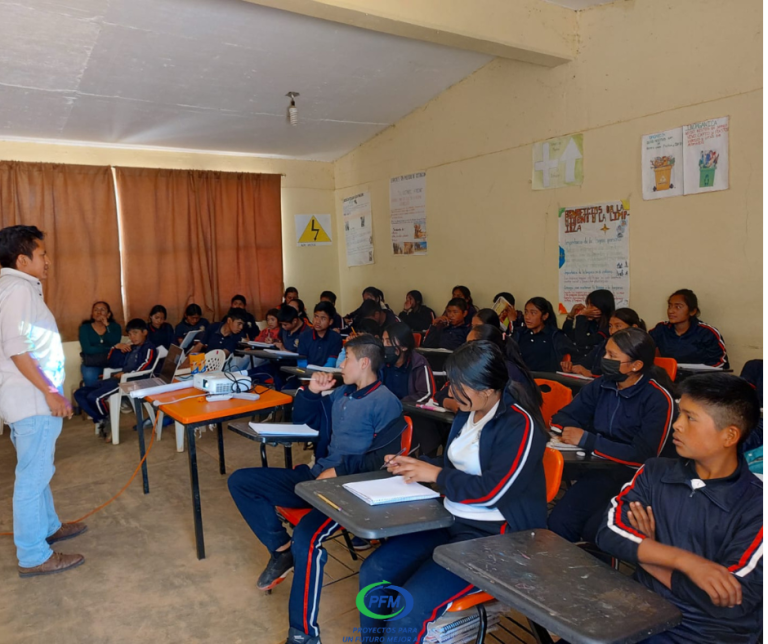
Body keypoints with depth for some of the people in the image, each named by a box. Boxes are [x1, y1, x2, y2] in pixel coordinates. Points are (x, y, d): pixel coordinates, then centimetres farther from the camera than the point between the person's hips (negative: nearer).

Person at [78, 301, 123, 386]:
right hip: (91, 363, -1)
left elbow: (115, 343, -10)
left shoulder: (114, 326, 10)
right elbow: (87, 349, -10)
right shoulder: (85, 327, 5)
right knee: (90, 377, -33)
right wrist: (110, 349, -16)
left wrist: (107, 325, -10)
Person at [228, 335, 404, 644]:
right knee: (240, 481, 3)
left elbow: (384, 459, -17)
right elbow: (301, 419, 23)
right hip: (317, 476, 9)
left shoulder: (386, 403, -10)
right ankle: (281, 550, 8)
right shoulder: (341, 393, 14)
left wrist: (340, 469, -20)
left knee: (305, 538, -36)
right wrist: (311, 392, 5)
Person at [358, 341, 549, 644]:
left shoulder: (520, 425, -18)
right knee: (373, 572, -2)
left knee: (410, 606, -23)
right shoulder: (467, 413, 7)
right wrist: (416, 463, 4)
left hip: (494, 536, -8)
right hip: (452, 520, 9)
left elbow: (493, 491, -23)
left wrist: (435, 475, -14)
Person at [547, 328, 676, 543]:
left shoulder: (658, 399, -13)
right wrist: (557, 432, -15)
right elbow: (564, 417, 11)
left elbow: (643, 456, -19)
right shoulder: (601, 385, 4)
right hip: (601, 470, 5)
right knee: (558, 522, -18)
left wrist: (587, 440, -20)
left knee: (594, 531, -24)